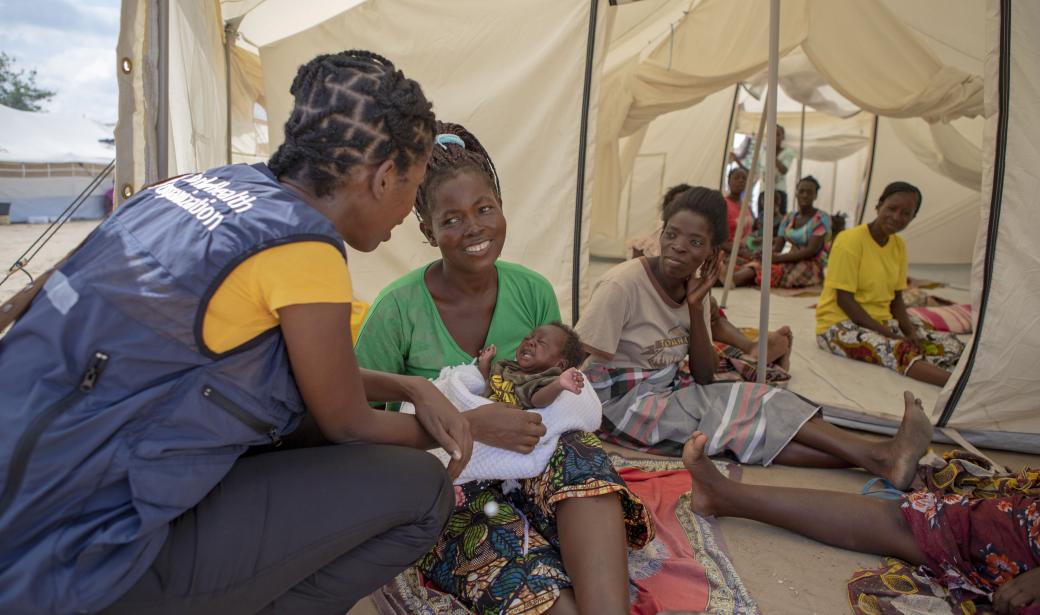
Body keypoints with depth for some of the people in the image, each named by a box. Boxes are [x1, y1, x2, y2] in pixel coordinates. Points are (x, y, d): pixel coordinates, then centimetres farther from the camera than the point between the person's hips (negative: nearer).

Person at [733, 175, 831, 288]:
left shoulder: (821, 218, -7)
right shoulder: (788, 218, 11)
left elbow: (811, 251, -18)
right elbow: (777, 247, 5)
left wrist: (779, 258, -25)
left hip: (813, 267, -5)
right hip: (792, 262, 5)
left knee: (775, 268, -34)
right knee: (760, 264, -27)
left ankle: (735, 280, -54)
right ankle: (731, 279, -55)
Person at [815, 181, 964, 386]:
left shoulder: (899, 245, 9)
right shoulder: (851, 240, -12)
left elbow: (896, 298, 12)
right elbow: (844, 300, -16)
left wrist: (910, 332, -7)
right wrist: (888, 335, -19)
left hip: (882, 321, 9)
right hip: (841, 324, -9)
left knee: (953, 346, -8)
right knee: (897, 350, -36)